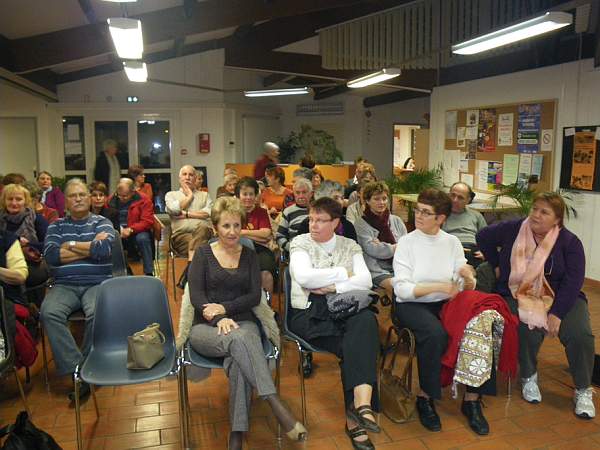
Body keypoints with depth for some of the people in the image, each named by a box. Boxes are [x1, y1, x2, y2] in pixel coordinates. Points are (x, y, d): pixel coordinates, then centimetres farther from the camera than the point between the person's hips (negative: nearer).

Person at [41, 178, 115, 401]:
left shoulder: (102, 223, 9)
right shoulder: (56, 226, 15)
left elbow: (104, 250, -11)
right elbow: (50, 255, -3)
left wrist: (70, 245, -1)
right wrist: (91, 246, -4)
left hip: (97, 283, -2)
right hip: (64, 285, 2)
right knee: (49, 312, -30)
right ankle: (77, 368, -25)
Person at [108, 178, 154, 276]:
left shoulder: (143, 200, -3)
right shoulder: (112, 200, 8)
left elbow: (147, 221, -10)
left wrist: (130, 229, -23)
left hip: (136, 233, -2)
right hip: (117, 234, 2)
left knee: (142, 238, -35)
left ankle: (149, 273, -26)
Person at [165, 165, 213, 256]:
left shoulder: (205, 195, 25)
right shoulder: (171, 195, 23)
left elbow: (210, 212, 5)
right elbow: (173, 209, -1)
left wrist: (186, 214, 0)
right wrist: (189, 196, 13)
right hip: (181, 234, -2)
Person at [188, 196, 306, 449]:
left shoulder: (249, 256, 13)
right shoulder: (203, 254, 8)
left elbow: (254, 296, 4)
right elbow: (196, 296, -3)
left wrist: (224, 308, -12)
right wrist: (219, 319, -21)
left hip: (243, 322, 1)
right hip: (206, 327, -1)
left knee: (237, 359, -35)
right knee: (238, 339, -37)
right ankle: (276, 406, -39)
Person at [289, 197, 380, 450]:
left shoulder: (350, 246, 13)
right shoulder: (300, 243, 5)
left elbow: (365, 281, -1)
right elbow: (303, 277, -14)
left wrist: (331, 287, -13)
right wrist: (344, 273, -6)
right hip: (309, 313, -2)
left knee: (367, 320, -32)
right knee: (358, 344, -28)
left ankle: (358, 409, -34)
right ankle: (361, 405, -18)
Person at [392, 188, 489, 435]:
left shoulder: (452, 242, 6)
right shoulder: (406, 242, -5)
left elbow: (466, 288, 3)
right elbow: (402, 289, -13)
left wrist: (468, 278, -20)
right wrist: (439, 287, -21)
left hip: (445, 304, 4)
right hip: (412, 305, -3)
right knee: (435, 334, -33)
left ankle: (472, 399, -6)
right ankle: (425, 398, -10)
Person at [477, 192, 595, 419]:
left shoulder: (569, 241, -4)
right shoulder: (513, 229, -2)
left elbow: (573, 280, -11)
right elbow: (483, 236, 14)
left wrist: (556, 313, -21)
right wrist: (496, 264, 7)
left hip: (561, 298, 1)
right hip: (518, 295, 0)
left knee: (580, 334, -24)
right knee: (528, 330, -30)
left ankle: (583, 391, 1)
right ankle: (528, 377, 1)